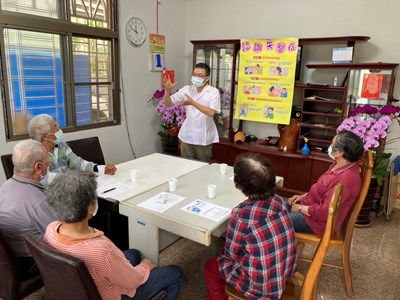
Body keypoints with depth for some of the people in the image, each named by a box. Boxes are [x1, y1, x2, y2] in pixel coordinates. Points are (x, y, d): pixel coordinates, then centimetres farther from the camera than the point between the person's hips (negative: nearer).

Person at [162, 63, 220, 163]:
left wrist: (193, 103, -28)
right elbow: (168, 103, 5)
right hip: (187, 136, 3)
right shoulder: (186, 89, 3)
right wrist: (167, 90, -14)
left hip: (203, 138, -3)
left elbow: (211, 113, -21)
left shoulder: (213, 92, -7)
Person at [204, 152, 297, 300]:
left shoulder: (241, 213, -27)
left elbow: (231, 253, -11)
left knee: (211, 266, 16)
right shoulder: (279, 201, -9)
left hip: (262, 287, -6)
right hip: (286, 273, 6)